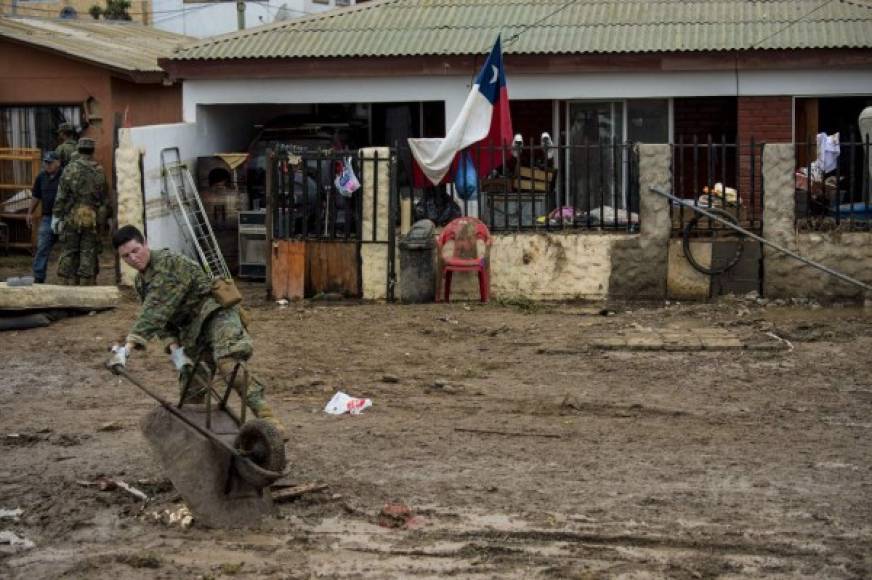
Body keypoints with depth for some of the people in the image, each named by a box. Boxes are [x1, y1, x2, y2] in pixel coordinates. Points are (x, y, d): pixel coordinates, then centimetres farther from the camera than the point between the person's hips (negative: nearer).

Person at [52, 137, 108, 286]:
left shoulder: (69, 169, -5)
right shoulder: (99, 172, 2)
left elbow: (61, 196, -6)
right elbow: (105, 199, 6)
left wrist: (56, 216, 0)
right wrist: (105, 218, 16)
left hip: (71, 218, -1)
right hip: (91, 220, 1)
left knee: (69, 254, 6)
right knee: (89, 255, 4)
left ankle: (69, 286, 5)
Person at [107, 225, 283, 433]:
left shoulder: (168, 262, -15)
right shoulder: (140, 282, 14)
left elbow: (157, 308, -26)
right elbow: (159, 321, 14)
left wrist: (130, 345, -33)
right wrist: (173, 346, -8)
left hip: (215, 312, -9)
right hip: (191, 330, 9)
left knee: (228, 363, -34)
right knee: (190, 388, 5)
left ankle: (266, 417, -40)